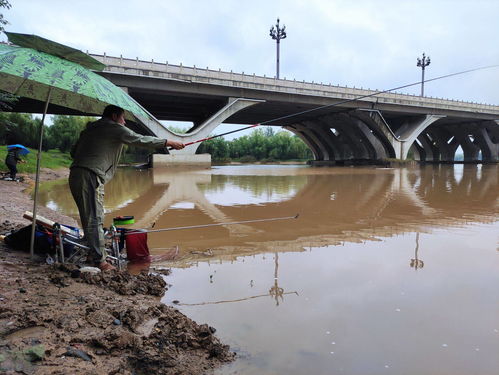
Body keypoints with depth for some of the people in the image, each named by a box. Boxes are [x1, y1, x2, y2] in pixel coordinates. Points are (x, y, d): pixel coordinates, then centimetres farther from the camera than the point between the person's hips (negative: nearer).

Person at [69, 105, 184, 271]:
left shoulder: (89, 128, 25)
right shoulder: (115, 128, 0)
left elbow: (73, 152, 23)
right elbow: (141, 140, -3)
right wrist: (169, 143, 3)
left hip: (75, 174, 9)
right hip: (90, 176, -9)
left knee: (90, 218, 13)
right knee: (95, 219, -8)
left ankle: (96, 254, 19)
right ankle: (100, 262, -6)